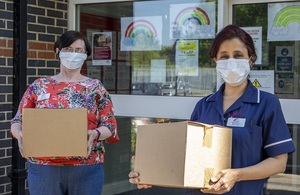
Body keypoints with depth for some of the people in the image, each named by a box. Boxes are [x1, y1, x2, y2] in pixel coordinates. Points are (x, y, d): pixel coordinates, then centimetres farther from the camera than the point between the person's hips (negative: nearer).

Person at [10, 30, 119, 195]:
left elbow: (110, 125, 1)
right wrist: (20, 134, -15)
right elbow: (18, 121, 7)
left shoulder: (96, 88, 6)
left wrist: (94, 134, -20)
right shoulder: (39, 86, 8)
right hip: (43, 167, 1)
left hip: (86, 168, 0)